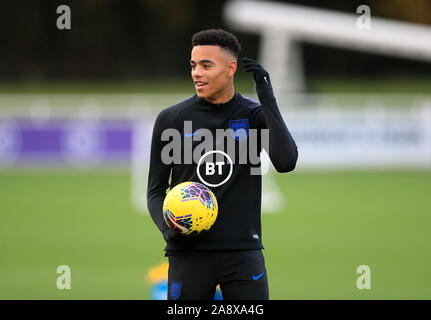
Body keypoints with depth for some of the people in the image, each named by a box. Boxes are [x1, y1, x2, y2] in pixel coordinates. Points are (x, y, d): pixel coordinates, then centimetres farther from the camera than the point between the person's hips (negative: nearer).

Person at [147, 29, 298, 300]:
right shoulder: (171, 119, 4)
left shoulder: (255, 115, 4)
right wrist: (168, 228, -11)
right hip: (189, 253, 1)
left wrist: (267, 97, -14)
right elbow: (156, 190, 9)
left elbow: (286, 162, -14)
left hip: (243, 251, -1)